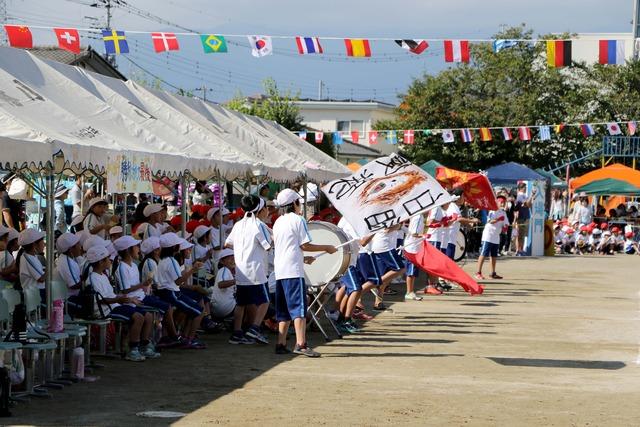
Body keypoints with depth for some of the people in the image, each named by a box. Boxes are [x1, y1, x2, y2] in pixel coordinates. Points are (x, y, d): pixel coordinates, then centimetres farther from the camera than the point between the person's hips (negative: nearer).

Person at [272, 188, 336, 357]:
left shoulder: (278, 222, 18)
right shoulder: (298, 220, -5)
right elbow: (305, 245, -9)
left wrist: (303, 258, 27)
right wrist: (326, 248, 2)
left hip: (279, 270, 8)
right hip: (293, 270, -8)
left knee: (284, 310, 11)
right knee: (299, 307, -10)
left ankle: (281, 344, 9)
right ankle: (300, 344, -18)